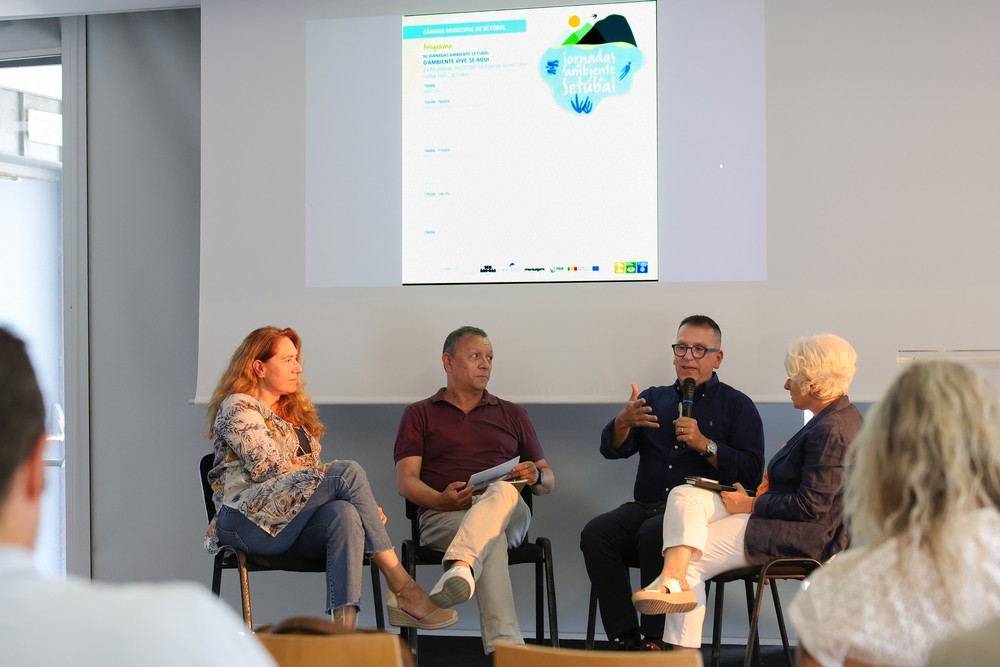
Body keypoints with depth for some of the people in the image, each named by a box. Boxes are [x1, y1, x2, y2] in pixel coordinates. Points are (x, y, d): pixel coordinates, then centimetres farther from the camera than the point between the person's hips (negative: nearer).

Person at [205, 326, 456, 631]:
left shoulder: (294, 412, 29)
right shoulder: (237, 407, 3)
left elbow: (312, 474, 25)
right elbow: (267, 468, -10)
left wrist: (362, 503, 5)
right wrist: (337, 478, -7)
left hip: (291, 531, 6)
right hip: (247, 521, -6)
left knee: (345, 513, -32)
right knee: (348, 472, -27)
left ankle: (345, 626, -50)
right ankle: (402, 589, -28)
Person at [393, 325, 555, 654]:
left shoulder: (512, 414, 26)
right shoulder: (419, 414, 19)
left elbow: (548, 481, 23)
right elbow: (406, 481, 6)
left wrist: (536, 476, -4)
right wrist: (441, 500, -16)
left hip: (508, 515, 2)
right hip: (442, 516, -1)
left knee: (503, 490, -38)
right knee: (491, 540, -39)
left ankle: (461, 568, -63)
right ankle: (506, 649, -54)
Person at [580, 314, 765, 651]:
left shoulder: (737, 406, 11)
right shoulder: (654, 398, 23)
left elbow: (751, 471, -3)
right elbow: (611, 449, 11)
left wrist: (704, 445, -13)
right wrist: (623, 422, -9)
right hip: (645, 506, 4)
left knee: (654, 534, -36)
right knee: (596, 532, -26)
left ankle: (655, 642, -26)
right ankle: (625, 640, -24)